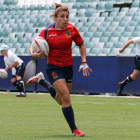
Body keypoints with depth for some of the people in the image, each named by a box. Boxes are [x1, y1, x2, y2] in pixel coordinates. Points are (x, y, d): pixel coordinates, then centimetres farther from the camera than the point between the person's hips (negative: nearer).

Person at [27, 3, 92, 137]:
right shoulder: (46, 32, -11)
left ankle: (40, 80, 40)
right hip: (54, 68, -4)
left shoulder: (71, 29, -5)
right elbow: (33, 45, -4)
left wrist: (84, 62, 1)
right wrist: (33, 53, -27)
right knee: (66, 97, -18)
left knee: (61, 100, 17)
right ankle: (74, 130, -9)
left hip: (68, 67, 4)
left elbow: (81, 45, 8)